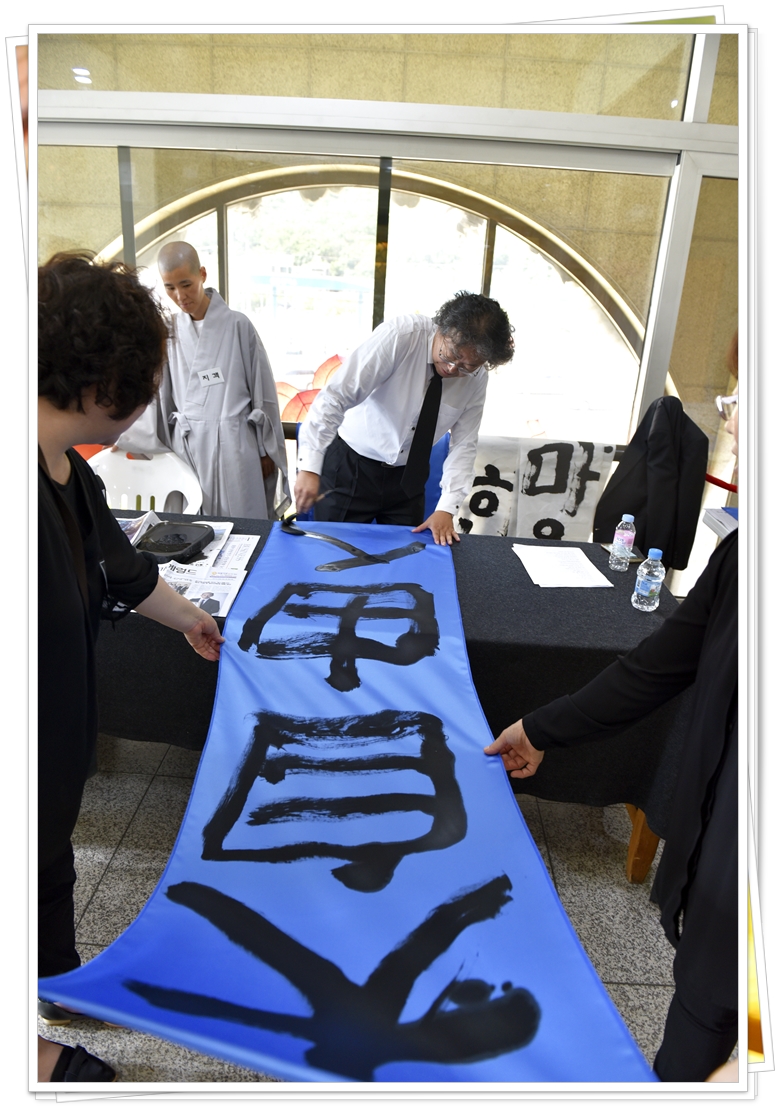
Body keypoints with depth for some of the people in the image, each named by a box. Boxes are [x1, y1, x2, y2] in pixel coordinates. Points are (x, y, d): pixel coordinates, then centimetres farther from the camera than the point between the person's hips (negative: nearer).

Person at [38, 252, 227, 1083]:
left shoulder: (68, 474, -2)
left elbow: (124, 569, 13)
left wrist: (189, 620, 29)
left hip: (58, 739, 9)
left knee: (51, 867, 30)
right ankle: (29, 1050, 48)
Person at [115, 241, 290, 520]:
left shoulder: (237, 325, -4)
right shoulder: (170, 330, 6)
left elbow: (263, 392, -1)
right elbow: (157, 392, 10)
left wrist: (268, 452, 2)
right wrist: (124, 437, 5)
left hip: (234, 443, -3)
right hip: (186, 445, 3)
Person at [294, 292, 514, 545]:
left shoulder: (476, 377, -10)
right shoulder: (399, 336, -25)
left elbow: (463, 444, -6)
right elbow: (336, 396, -29)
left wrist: (446, 508, -17)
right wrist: (310, 467, -36)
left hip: (409, 477, 4)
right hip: (351, 467, -4)